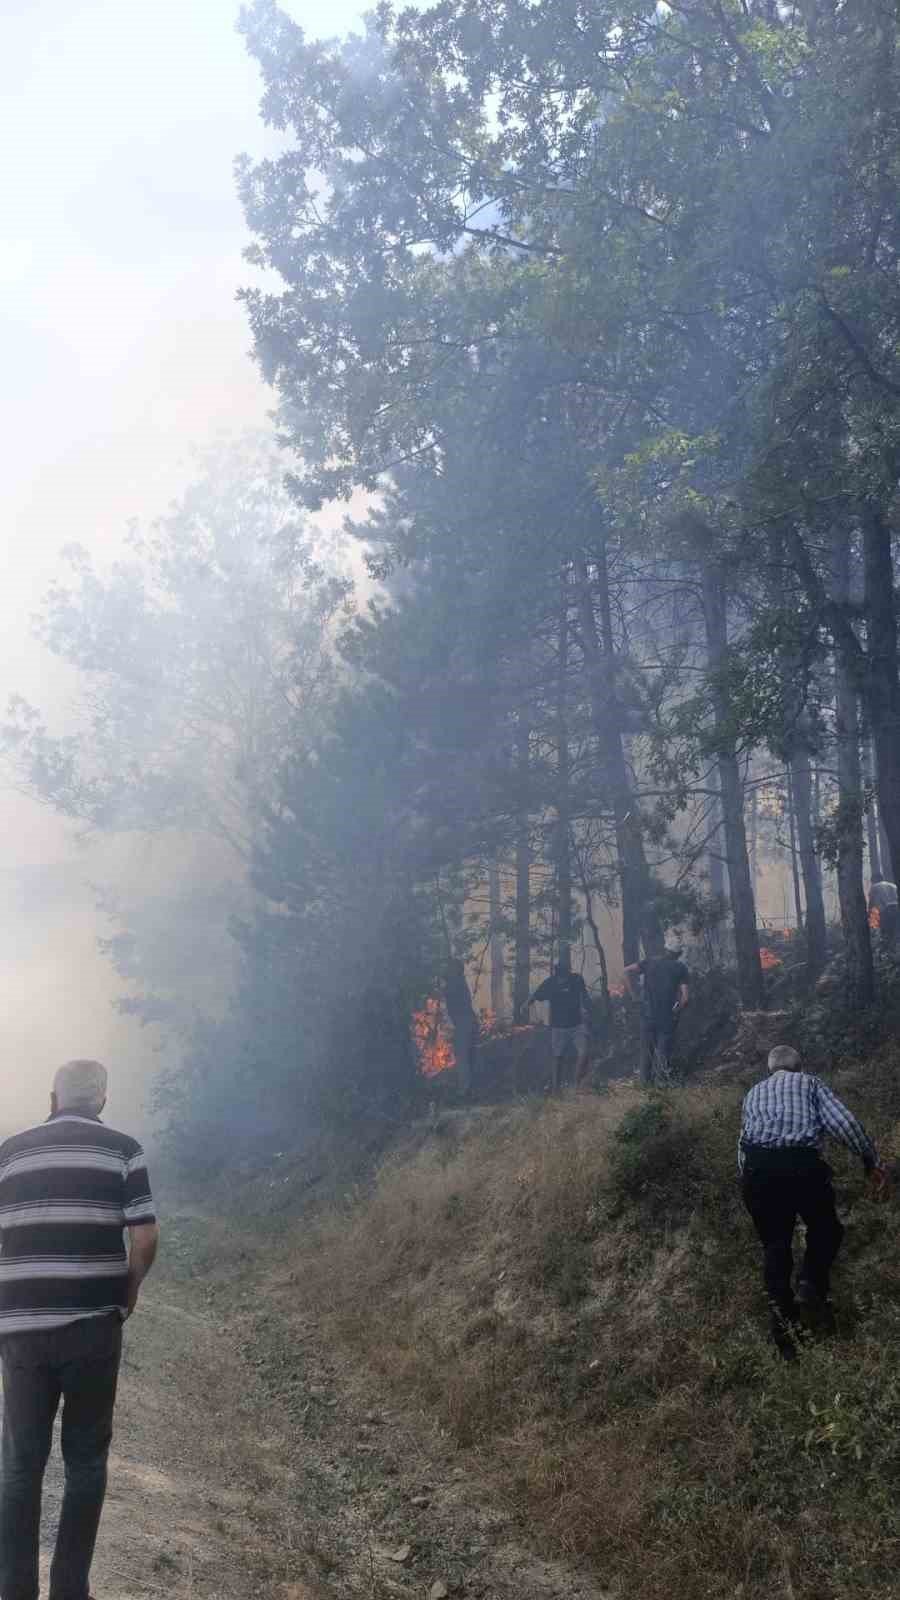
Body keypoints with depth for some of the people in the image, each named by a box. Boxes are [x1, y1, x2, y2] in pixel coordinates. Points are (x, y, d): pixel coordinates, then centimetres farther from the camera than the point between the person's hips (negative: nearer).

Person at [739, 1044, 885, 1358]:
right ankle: (811, 1284, 3)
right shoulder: (810, 1083, 17)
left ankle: (783, 1316, 9)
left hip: (757, 1167, 3)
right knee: (825, 1229, 22)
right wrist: (872, 1160, 8)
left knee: (775, 1243, 15)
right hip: (802, 1164, -3)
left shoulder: (754, 1092, 27)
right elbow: (844, 1123, 2)